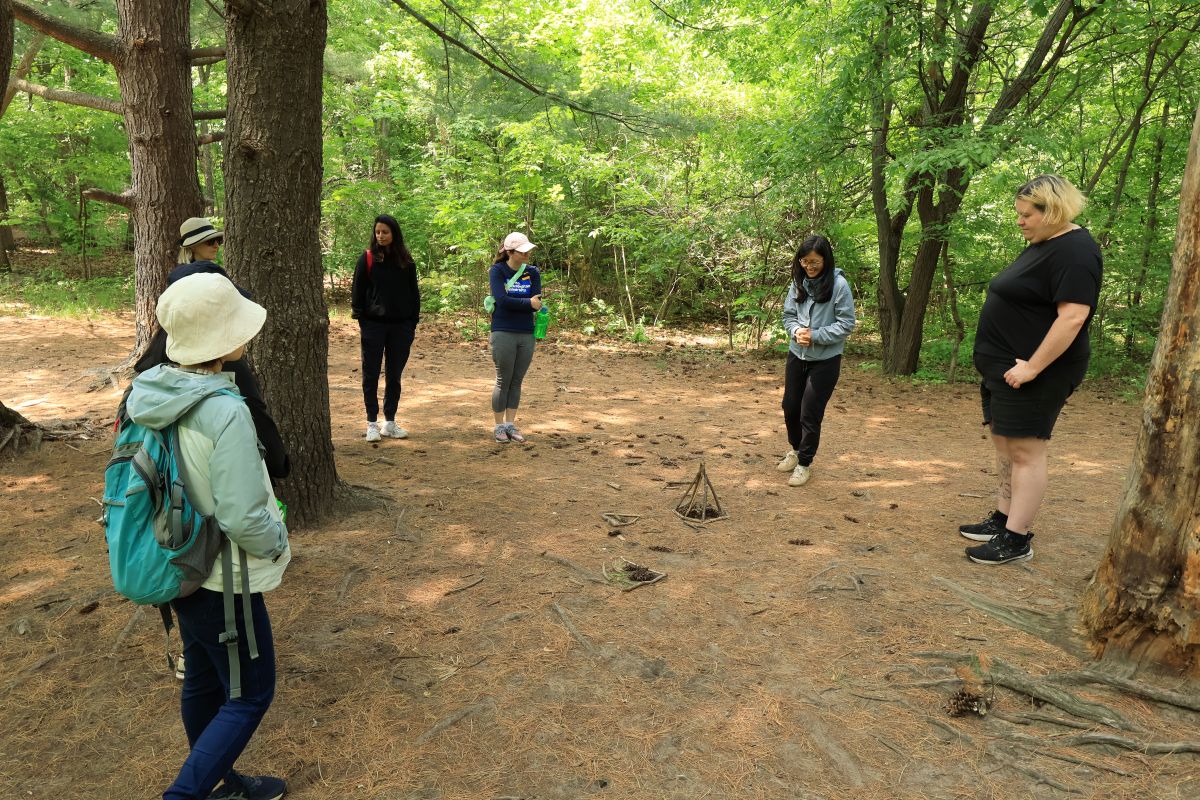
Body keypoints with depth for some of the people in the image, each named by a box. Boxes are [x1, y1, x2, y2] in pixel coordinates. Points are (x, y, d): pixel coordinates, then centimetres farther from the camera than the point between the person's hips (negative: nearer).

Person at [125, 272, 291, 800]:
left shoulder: (148, 392, -5)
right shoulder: (225, 411, -30)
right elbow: (243, 517, -28)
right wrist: (277, 543, -9)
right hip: (221, 579, -8)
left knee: (203, 682, 24)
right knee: (250, 696, 10)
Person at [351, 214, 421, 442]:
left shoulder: (406, 261, 5)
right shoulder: (367, 258, -1)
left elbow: (414, 293, 9)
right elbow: (357, 291, 0)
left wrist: (413, 323, 4)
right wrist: (361, 321, -6)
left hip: (400, 327, 2)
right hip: (374, 325, -2)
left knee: (394, 376, 8)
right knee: (371, 375, 3)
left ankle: (390, 423, 18)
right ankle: (372, 424, 12)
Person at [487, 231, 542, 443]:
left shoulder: (533, 272, 5)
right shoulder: (497, 271, -4)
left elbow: (537, 303, -4)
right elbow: (502, 300, -17)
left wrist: (513, 302, -11)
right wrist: (528, 303, -13)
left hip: (526, 334, 4)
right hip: (503, 334, -4)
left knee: (516, 382, 9)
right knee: (503, 382, 2)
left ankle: (511, 425, 19)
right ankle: (499, 427, 12)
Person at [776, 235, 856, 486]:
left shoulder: (839, 285, -14)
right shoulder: (798, 283, -1)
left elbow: (846, 324, -12)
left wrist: (815, 335, -20)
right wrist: (796, 331, -13)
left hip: (825, 360, -5)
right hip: (797, 355, 5)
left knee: (810, 414, 0)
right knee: (790, 407, 13)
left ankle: (804, 464, 19)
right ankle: (795, 450, 39)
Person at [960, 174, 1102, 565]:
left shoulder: (1074, 251, -17)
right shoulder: (1042, 245, 15)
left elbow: (1073, 316, -26)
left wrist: (1032, 367, -26)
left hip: (1034, 371, -10)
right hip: (1006, 367, 10)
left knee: (1024, 452, -5)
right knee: (1004, 445, 15)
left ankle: (1016, 539, 2)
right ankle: (1001, 519, 25)